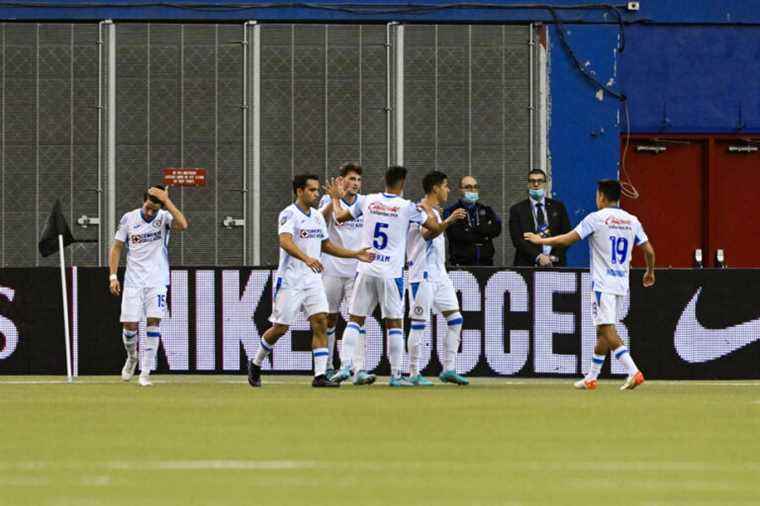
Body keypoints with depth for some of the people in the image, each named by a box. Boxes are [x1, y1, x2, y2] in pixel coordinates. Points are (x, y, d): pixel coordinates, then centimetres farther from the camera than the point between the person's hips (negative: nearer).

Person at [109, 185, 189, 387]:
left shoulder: (164, 218, -4)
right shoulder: (129, 218, 0)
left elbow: (183, 225, -27)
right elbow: (116, 247, 8)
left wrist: (166, 200, -24)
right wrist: (113, 276, 0)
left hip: (157, 281, -1)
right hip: (133, 280, 1)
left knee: (153, 322, -11)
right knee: (129, 325, -3)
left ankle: (145, 372, -5)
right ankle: (132, 357, 29)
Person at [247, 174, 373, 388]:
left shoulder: (317, 217, 12)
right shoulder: (289, 214, -13)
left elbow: (326, 246, 24)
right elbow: (285, 241, -30)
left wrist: (355, 254, 17)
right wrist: (306, 258, -46)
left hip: (312, 280, 6)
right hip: (290, 280, -6)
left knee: (320, 322, -8)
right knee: (280, 328, 0)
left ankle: (320, 375, -10)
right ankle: (255, 365, 24)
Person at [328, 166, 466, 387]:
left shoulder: (368, 201, 3)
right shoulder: (408, 207, -5)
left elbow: (340, 217, 16)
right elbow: (435, 229, 2)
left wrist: (336, 200, 35)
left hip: (366, 269, 2)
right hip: (391, 272, -2)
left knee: (355, 319, 7)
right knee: (394, 322, 5)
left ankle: (345, 366, -5)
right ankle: (396, 374, 4)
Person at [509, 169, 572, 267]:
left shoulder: (558, 207, 12)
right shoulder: (517, 210, 7)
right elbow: (518, 239, -3)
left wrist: (555, 257, -6)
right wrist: (538, 257, -14)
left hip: (555, 263, 1)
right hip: (527, 264, -1)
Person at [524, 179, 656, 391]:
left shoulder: (596, 218, -7)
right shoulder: (632, 221, 9)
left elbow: (567, 239, -8)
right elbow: (649, 250, 9)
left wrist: (541, 240, 6)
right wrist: (650, 272, 27)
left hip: (603, 284, -7)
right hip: (621, 284, 7)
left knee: (607, 329, -11)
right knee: (603, 331, 15)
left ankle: (633, 371, -25)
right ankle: (591, 378, 21)